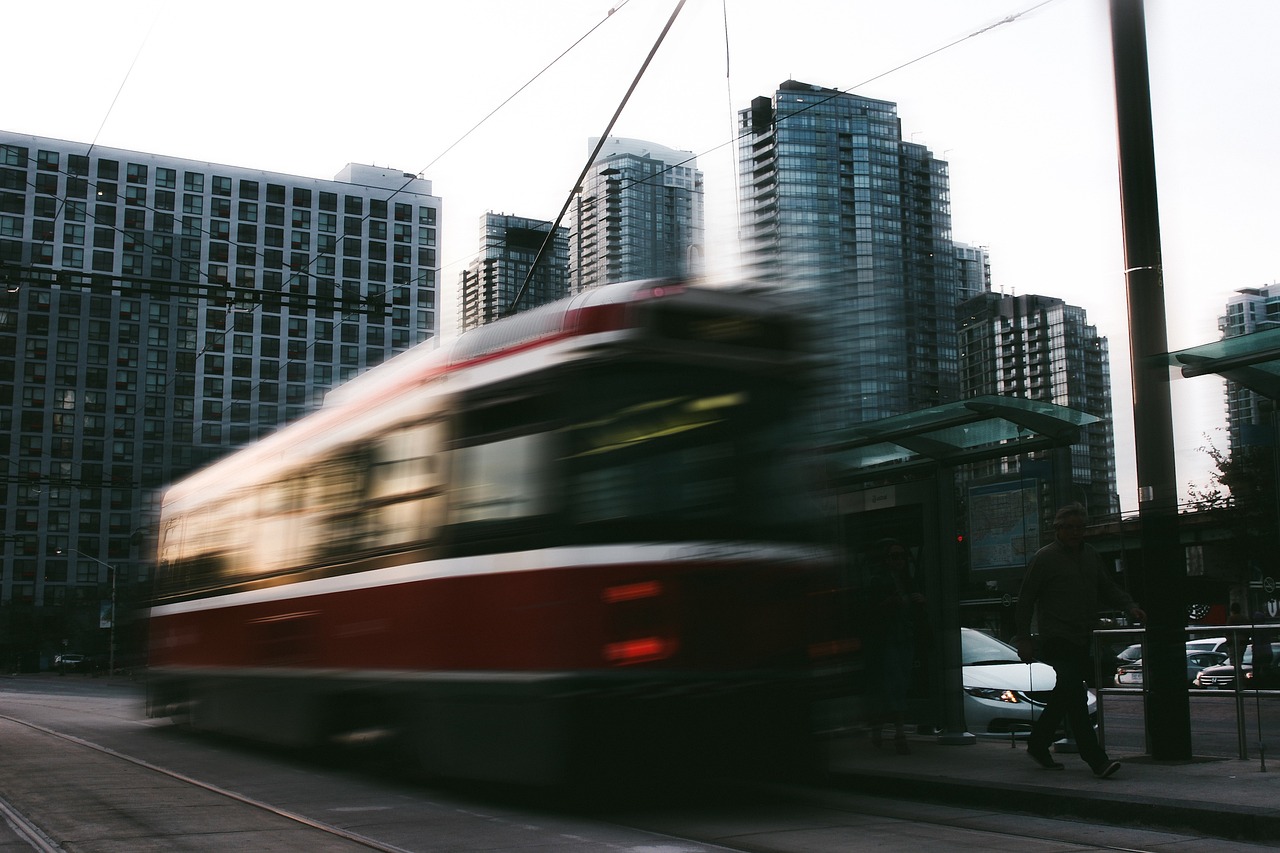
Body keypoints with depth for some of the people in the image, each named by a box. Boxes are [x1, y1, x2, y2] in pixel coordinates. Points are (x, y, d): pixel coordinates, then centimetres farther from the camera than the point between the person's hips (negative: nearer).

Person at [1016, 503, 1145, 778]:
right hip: (1057, 639, -7)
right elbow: (1026, 599, -4)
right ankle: (1096, 760, -17)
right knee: (1075, 696, -13)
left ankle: (1037, 744, 30)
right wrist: (1024, 638, -9)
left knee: (1065, 695, 15)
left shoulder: (1090, 556, 14)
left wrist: (1130, 606, 1)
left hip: (1082, 640, 8)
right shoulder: (1045, 558, -6)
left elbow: (1108, 588, 21)